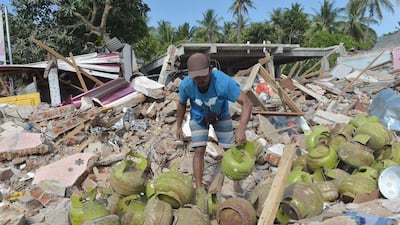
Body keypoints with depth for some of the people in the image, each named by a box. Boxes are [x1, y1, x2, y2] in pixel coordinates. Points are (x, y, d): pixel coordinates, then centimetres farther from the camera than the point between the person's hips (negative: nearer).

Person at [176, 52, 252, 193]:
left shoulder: (223, 81, -39)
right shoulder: (186, 85, -32)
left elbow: (247, 103, -41)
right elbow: (182, 104, -10)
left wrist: (241, 129, -53)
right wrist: (179, 127, 0)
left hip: (221, 116, 0)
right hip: (198, 118, 1)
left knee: (230, 149, 2)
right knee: (199, 151, -8)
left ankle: (236, 184, 20)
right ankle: (199, 188, 3)